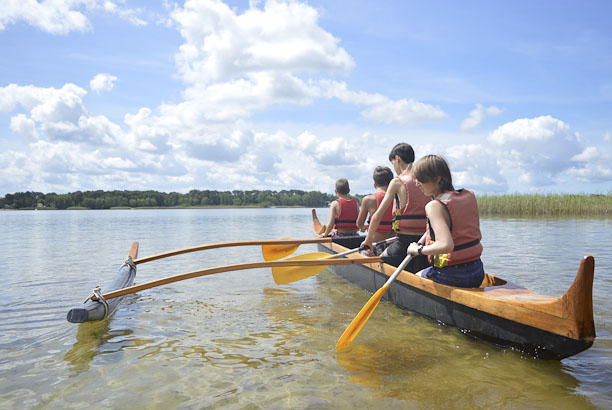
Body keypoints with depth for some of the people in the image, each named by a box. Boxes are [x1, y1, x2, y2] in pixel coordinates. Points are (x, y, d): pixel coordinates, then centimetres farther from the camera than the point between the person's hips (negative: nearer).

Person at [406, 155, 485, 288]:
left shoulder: (435, 206, -20)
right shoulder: (470, 196, 3)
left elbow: (446, 245, -31)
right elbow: (478, 236, 11)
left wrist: (418, 249, -17)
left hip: (451, 276, -7)